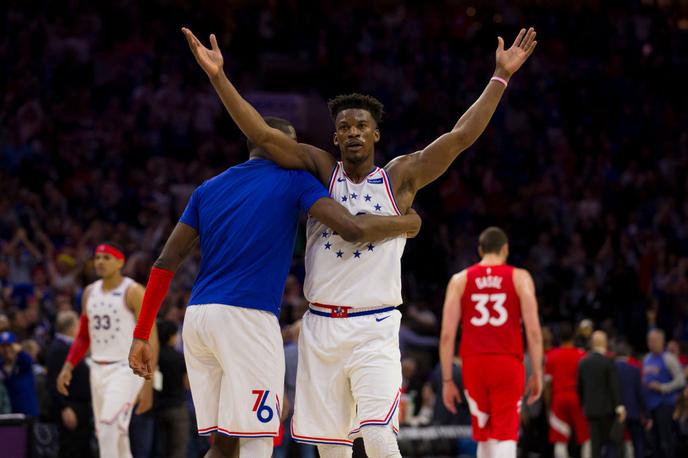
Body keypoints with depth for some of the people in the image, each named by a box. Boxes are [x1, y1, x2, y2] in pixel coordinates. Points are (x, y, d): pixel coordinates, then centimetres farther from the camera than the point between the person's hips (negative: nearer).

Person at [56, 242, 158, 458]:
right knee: (105, 433, 10)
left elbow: (150, 339, -12)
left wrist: (148, 384, -18)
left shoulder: (133, 292, -9)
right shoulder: (90, 292, 11)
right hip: (98, 369, 7)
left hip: (125, 368, -7)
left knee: (109, 426, -23)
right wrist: (68, 367, 6)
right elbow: (83, 337, 21)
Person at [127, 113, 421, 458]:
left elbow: (165, 263, 14)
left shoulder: (208, 189, 19)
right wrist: (408, 223, 8)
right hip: (247, 317, -6)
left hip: (196, 316, 6)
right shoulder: (294, 181, 3)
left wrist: (141, 335, 14)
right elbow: (353, 229, -11)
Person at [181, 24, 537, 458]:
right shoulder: (321, 170, 6)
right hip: (320, 327, 3)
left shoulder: (401, 177, 2)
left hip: (375, 329, -3)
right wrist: (219, 77, -10)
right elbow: (262, 134, -2)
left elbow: (462, 135, -5)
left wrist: (500, 77, -9)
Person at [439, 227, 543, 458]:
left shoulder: (460, 280, 8)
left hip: (474, 363, 2)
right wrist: (537, 373, 2)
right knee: (505, 435, -6)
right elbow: (533, 330, -5)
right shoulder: (520, 278, 3)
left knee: (484, 435, 18)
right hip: (508, 363, -2)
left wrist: (447, 380, 6)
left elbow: (447, 335, 2)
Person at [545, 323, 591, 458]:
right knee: (586, 437, 7)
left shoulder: (551, 356, 3)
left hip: (558, 397, 1)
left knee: (560, 440, 0)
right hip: (577, 397, -1)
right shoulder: (581, 355, -1)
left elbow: (547, 382, 3)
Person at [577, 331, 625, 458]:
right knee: (616, 441, 2)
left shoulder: (583, 363, 6)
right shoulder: (608, 362, -9)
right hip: (607, 408, -4)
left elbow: (579, 386, 9)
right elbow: (614, 386, -14)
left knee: (596, 443, 4)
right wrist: (619, 407, -14)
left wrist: (583, 404, 18)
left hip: (590, 408, 4)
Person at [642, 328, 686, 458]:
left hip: (665, 403, -7)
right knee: (656, 439, 8)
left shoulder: (669, 359, -6)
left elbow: (680, 381, -9)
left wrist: (661, 388, -15)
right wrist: (643, 384, 4)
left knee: (666, 439, -11)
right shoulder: (647, 359, 15)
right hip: (650, 404, 7)